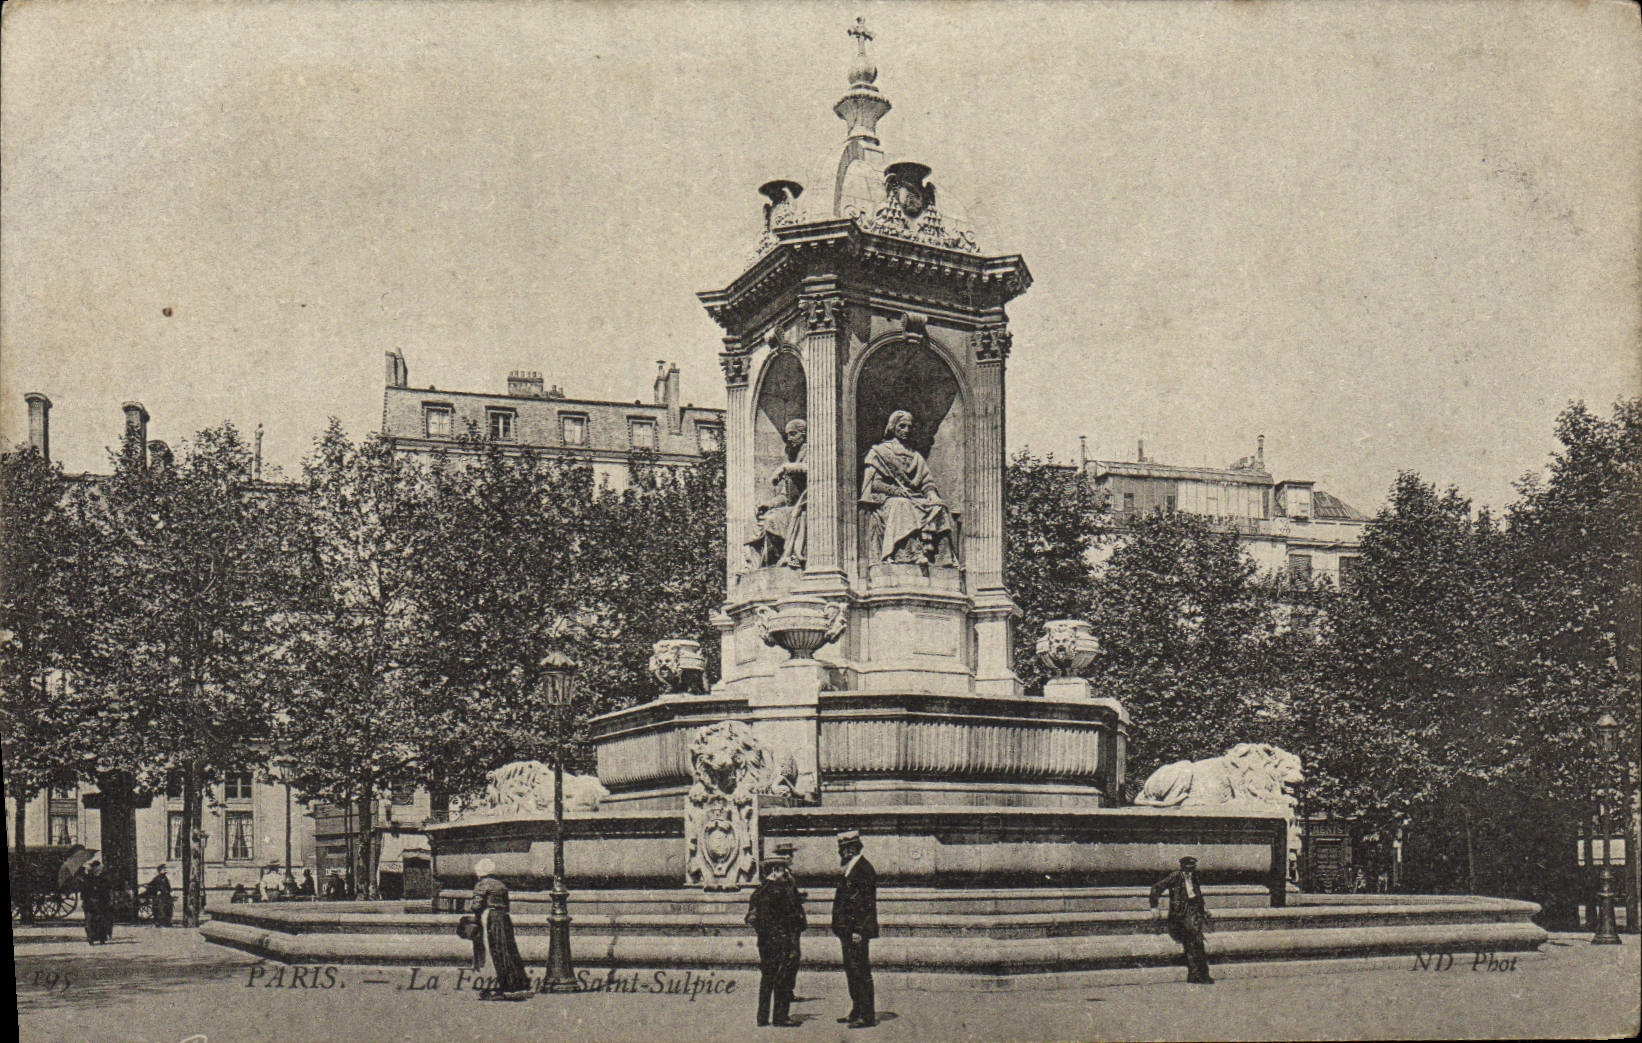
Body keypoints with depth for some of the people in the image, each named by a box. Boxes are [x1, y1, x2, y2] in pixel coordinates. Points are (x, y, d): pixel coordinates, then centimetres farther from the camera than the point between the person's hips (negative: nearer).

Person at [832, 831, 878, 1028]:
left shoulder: (863, 869, -15)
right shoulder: (852, 870, 17)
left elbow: (866, 903, -20)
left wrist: (858, 930, -22)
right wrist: (842, 929, 20)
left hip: (856, 932, -11)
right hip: (848, 931, 11)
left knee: (861, 972, -8)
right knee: (851, 970, 15)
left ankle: (868, 1016, -5)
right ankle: (857, 1011, 23)